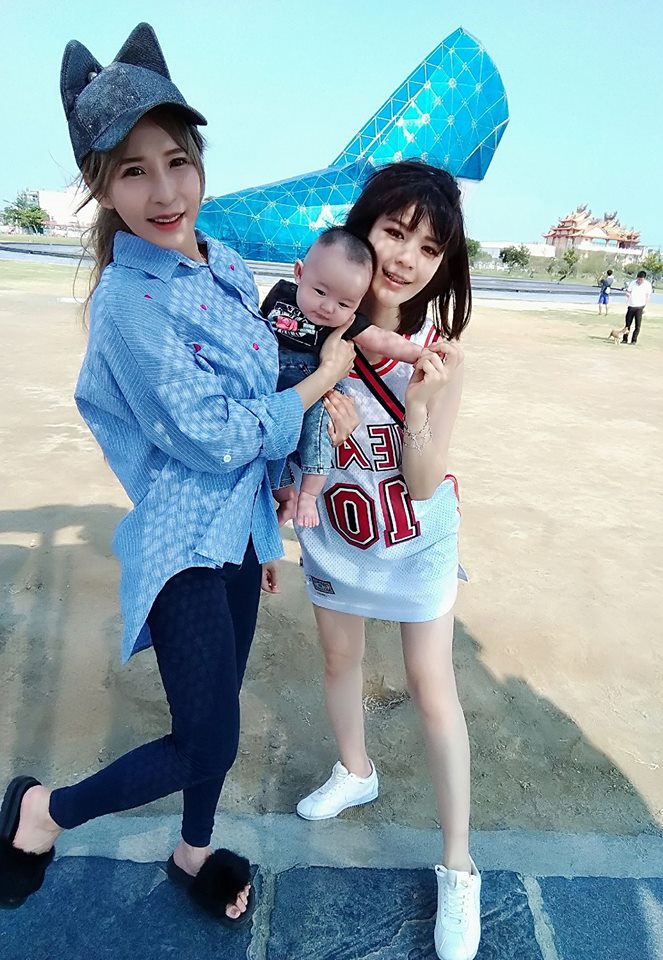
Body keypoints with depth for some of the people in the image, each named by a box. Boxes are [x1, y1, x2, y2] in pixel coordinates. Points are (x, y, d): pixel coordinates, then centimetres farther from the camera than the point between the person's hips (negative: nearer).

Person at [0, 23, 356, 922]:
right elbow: (212, 438, -21)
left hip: (240, 521, 7)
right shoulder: (130, 299, -20)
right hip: (181, 536, -7)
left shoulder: (226, 263, 3)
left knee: (222, 708, 20)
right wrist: (318, 383, -11)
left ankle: (195, 851, 47)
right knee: (207, 742, 0)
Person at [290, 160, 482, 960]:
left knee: (432, 688, 3)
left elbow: (424, 486, -21)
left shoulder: (440, 354, -21)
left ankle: (458, 869, 24)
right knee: (339, 659, 21)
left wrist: (419, 405, -36)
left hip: (417, 539, -2)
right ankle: (356, 772, 52)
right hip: (333, 532, 3)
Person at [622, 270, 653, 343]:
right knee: (627, 324, 6)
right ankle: (625, 339, 14)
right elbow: (628, 294, 5)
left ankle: (634, 340, 4)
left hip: (639, 307, -1)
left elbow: (648, 296, 3)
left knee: (637, 325, -3)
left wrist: (644, 307, 3)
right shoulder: (632, 283, -6)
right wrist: (627, 304, -4)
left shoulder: (648, 285, -6)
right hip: (631, 306, 1)